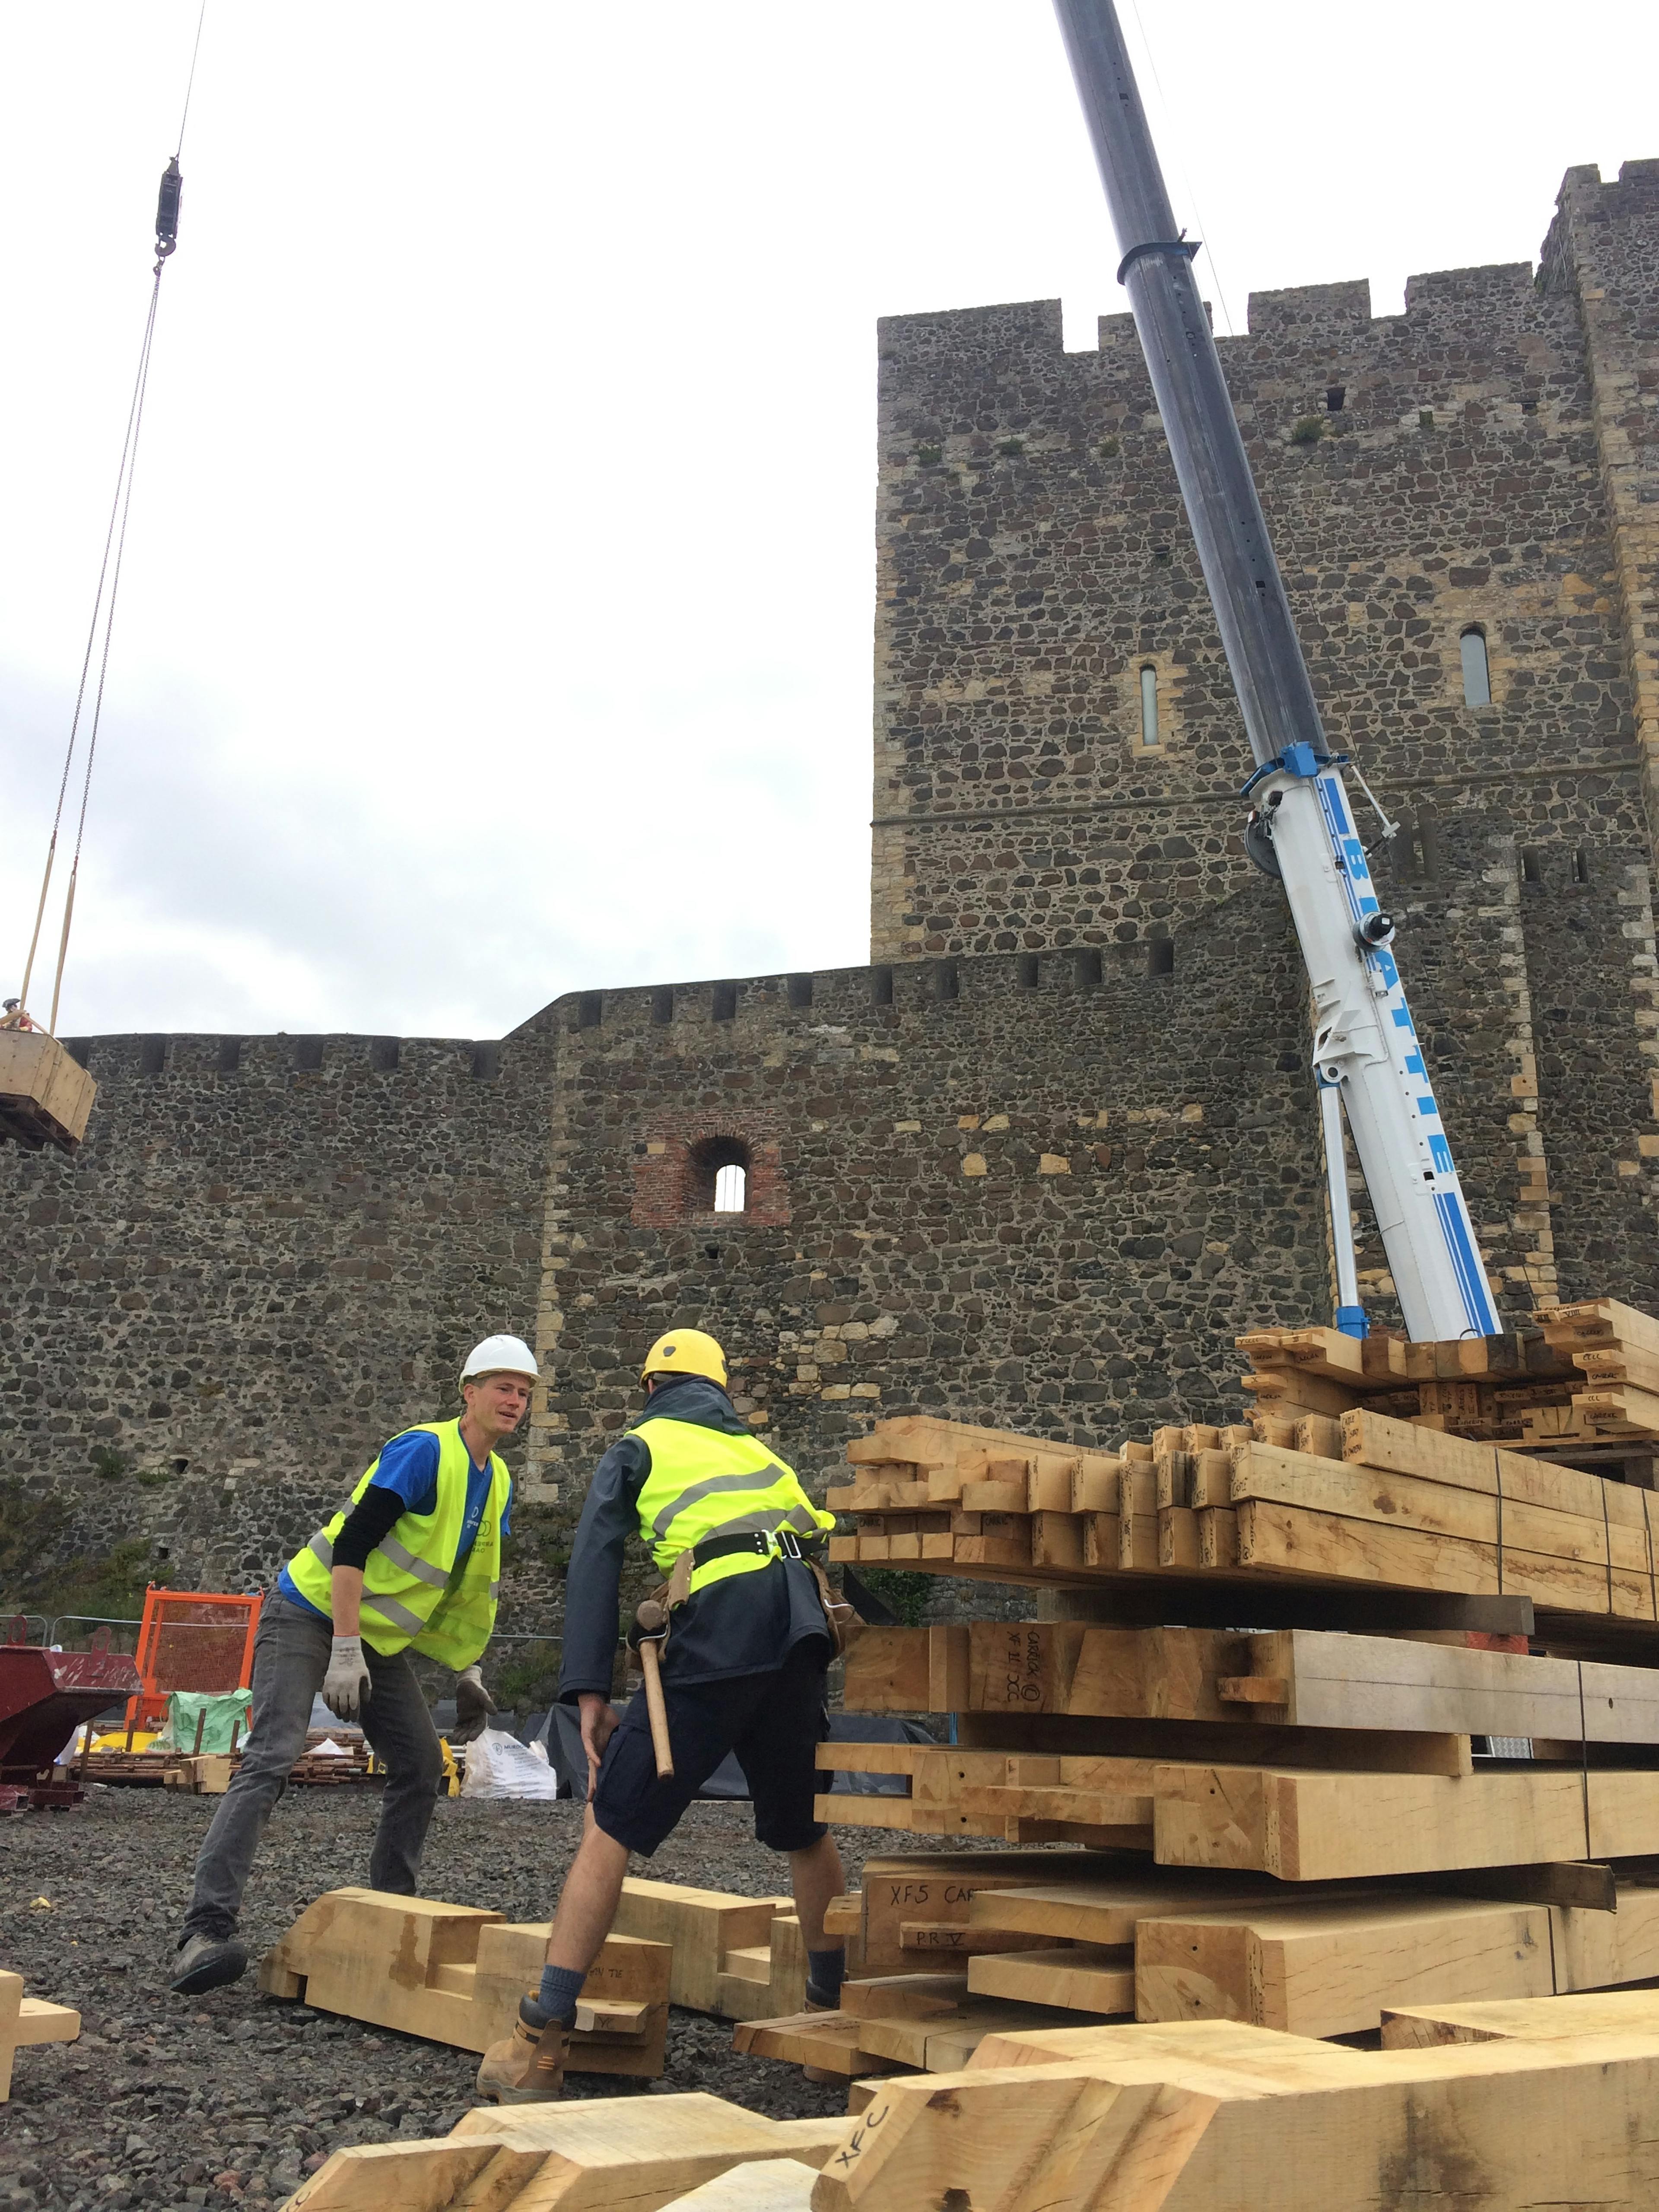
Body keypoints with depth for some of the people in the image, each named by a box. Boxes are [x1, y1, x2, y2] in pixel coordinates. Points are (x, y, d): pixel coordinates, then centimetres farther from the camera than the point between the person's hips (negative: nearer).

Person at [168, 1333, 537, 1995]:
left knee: (421, 1765, 6)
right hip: (311, 1614, -8)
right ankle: (206, 1929, -21)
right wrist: (345, 1650, -27)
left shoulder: (498, 1481, 5)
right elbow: (352, 1544, -25)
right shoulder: (424, 1450, -21)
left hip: (381, 1636, 8)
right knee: (270, 1761, -19)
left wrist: (467, 1672, 17)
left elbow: (473, 1583, 17)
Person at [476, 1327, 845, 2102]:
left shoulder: (637, 1449, 19)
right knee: (804, 1829, 24)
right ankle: (834, 2006, 34)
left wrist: (590, 1694, 1)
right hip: (801, 1630, 5)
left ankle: (538, 2046, -2)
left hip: (716, 1628, -5)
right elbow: (823, 1543, 29)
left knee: (611, 1825, 2)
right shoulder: (762, 1453, 34)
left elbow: (595, 1561, 5)